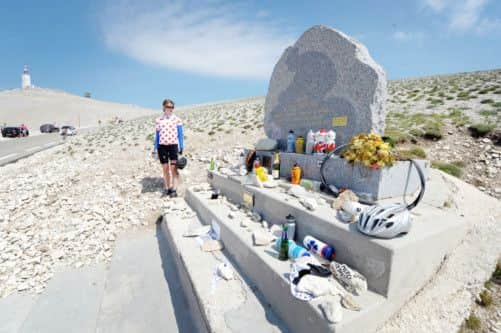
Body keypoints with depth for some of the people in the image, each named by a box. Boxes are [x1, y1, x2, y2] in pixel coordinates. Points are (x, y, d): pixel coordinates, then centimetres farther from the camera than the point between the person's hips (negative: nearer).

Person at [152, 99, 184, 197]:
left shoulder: (177, 119, 2)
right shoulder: (158, 120, 8)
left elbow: (180, 135, 3)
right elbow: (157, 135, 11)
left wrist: (181, 148, -1)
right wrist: (155, 149, 8)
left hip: (173, 146, -2)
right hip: (162, 146, 2)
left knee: (174, 169, -5)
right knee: (165, 169, 8)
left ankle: (174, 190, -1)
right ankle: (167, 188, 19)